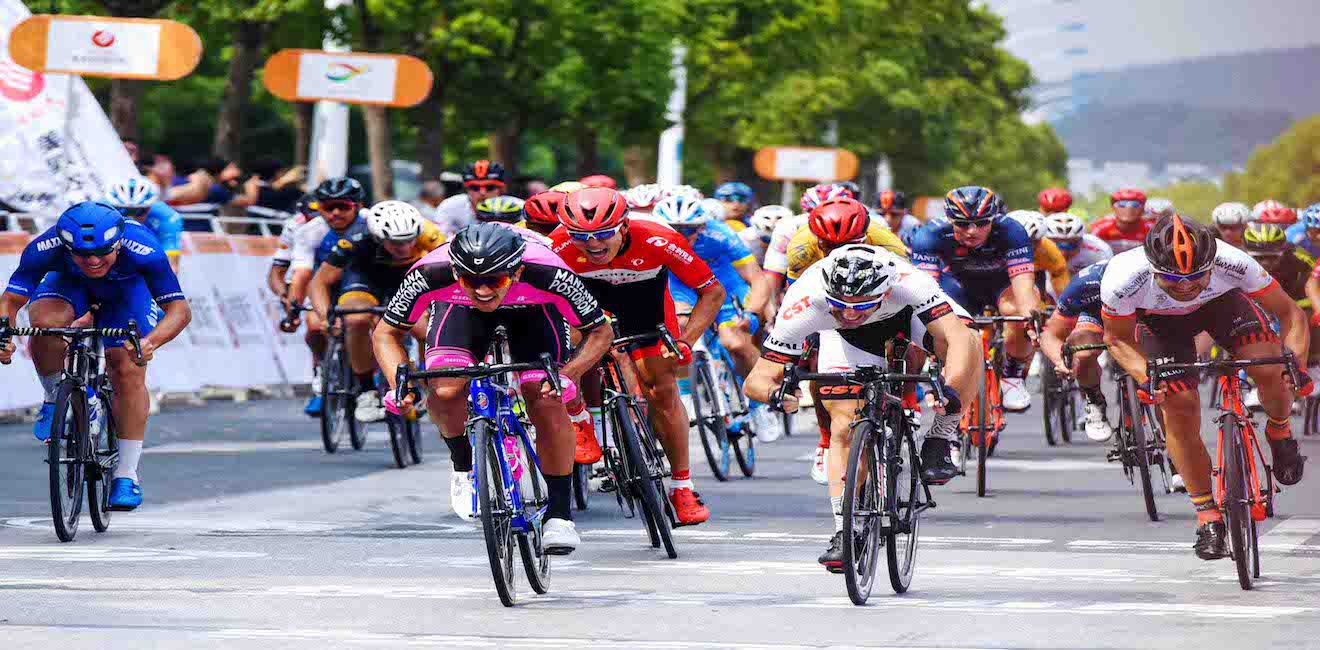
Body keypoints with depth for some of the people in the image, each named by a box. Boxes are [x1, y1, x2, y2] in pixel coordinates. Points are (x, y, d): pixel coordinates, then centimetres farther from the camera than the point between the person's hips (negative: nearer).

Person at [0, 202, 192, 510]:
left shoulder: (143, 250, -40)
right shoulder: (46, 247, -37)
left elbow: (179, 309, -37)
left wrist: (150, 342, -57)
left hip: (128, 288, -1)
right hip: (69, 283, 1)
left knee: (128, 372, -17)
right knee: (44, 322, -32)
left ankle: (126, 476, -4)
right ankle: (54, 400, -6)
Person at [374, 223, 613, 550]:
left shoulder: (548, 273, -39)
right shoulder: (431, 274, -37)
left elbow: (600, 332, -25)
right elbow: (386, 333, -21)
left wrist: (567, 375, -42)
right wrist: (400, 384, -38)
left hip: (532, 308, -1)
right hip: (461, 309, 1)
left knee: (547, 403, -19)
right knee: (445, 390, -25)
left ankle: (560, 514, -3)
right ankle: (464, 466, 5)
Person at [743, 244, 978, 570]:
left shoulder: (906, 281, -43)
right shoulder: (804, 301, -38)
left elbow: (958, 335, -50)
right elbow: (756, 380, -35)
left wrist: (950, 386, -68)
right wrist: (775, 393, -58)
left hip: (907, 314, -1)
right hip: (846, 338, 1)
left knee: (970, 345, -30)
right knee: (844, 427, -17)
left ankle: (939, 443, -13)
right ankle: (843, 531, -7)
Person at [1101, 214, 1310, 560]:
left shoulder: (1233, 264, -38)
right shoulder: (1123, 279, -39)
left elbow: (1290, 314, -23)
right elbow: (1117, 338, -17)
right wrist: (1145, 377, -33)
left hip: (1221, 302, 0)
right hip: (1159, 320, 0)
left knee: (1270, 370, -23)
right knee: (1180, 409, -12)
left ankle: (1279, 432, 11)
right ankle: (1208, 516, 5)